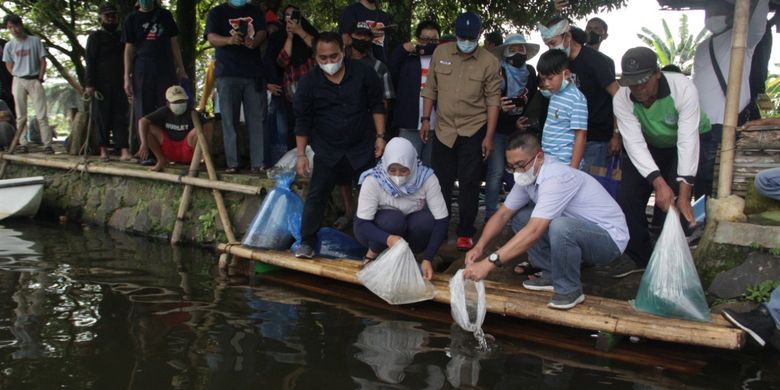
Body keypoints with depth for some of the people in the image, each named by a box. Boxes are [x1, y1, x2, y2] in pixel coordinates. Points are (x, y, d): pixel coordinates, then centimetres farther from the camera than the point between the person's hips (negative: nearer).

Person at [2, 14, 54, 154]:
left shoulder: (35, 41, 1)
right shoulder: (9, 45, 6)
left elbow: (43, 61, 2)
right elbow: (8, 64, 15)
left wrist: (40, 78, -4)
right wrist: (17, 76, 3)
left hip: (34, 80, -2)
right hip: (18, 81, 2)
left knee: (42, 114, -7)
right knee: (21, 115, 4)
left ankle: (47, 144, -9)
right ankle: (23, 144, 8)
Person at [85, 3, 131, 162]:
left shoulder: (122, 36, 18)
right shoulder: (95, 37, 6)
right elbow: (90, 61, -2)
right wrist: (90, 84, -12)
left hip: (119, 83, 3)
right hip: (101, 83, -2)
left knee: (121, 117, -5)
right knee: (103, 117, 1)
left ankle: (124, 150, -13)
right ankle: (103, 149, 8)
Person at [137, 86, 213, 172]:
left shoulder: (191, 113, -12)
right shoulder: (164, 112, -5)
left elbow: (208, 126, -23)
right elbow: (142, 121, -12)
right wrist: (144, 144, -25)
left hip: (187, 152, -3)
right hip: (170, 151, 3)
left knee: (196, 132, -31)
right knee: (148, 128, -14)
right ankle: (162, 160, 0)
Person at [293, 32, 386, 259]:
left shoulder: (363, 73, -8)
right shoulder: (308, 83, -9)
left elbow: (377, 105, 2)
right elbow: (302, 121, -3)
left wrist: (380, 136, -4)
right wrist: (301, 154, -5)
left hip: (363, 147, 1)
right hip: (328, 151, 0)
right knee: (317, 195, -6)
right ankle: (307, 242, 2)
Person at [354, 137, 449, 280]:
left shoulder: (426, 178, -23)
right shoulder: (373, 180, -28)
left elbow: (442, 220, -24)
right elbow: (361, 224, -29)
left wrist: (427, 258, -34)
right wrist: (387, 238, -49)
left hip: (408, 230, 2)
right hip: (378, 231, -2)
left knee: (427, 221, -30)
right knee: (393, 219, -35)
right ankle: (372, 255, -7)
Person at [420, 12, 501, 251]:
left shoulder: (489, 62, -6)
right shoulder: (441, 53, 2)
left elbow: (493, 101, -5)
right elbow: (431, 89, 9)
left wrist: (489, 137, -8)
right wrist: (425, 119, 5)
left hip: (473, 131, -2)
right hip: (443, 130, 3)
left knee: (469, 185, 2)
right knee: (441, 182, 10)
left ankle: (465, 234, 13)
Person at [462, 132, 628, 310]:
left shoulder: (556, 178, -30)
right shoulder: (527, 175, -3)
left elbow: (534, 232, -37)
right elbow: (502, 215, 3)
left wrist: (489, 263, -40)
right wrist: (479, 246, -14)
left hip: (609, 237, -8)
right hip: (573, 229, 8)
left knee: (559, 227, -37)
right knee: (519, 216, -1)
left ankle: (569, 289, -11)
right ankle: (552, 275, 8)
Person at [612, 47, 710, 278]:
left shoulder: (683, 88, -34)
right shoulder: (622, 99, -25)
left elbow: (688, 140, -37)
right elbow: (635, 143, -31)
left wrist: (684, 193, -43)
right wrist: (658, 182, -45)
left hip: (688, 146, -3)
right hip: (650, 148, 4)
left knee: (674, 203, -21)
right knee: (627, 198, -6)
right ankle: (641, 258, 12)